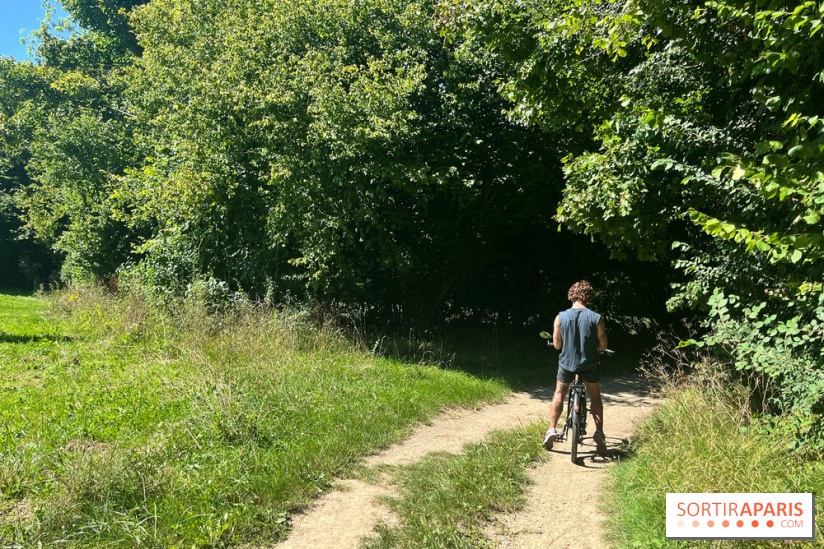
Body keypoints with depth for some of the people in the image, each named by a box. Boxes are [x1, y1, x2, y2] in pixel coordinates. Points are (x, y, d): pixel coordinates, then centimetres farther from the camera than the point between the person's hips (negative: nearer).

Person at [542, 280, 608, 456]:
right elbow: (603, 345, -7)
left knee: (559, 394, 20)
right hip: (589, 364, 0)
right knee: (595, 397, 20)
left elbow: (557, 344, -3)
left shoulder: (561, 317, -10)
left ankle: (552, 430, 13)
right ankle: (599, 432, 9)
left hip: (567, 364, 1)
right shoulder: (596, 318, -12)